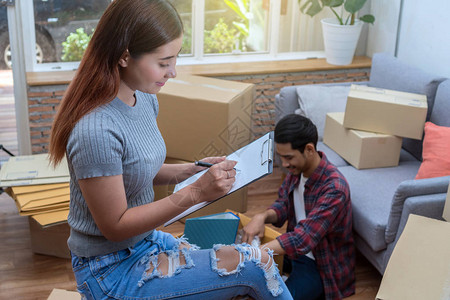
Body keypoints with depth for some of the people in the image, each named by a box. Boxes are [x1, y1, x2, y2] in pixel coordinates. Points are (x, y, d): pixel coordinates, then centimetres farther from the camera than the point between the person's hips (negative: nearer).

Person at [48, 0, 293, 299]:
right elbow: (115, 226, -21)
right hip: (111, 271, -8)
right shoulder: (96, 131, -29)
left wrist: (194, 170, -6)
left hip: (147, 239, 8)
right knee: (255, 265, -14)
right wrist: (195, 192, -26)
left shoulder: (146, 100, -3)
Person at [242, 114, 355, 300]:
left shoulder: (334, 188, -30)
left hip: (322, 266, -7)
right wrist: (262, 217, -20)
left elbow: (303, 239, -35)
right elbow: (283, 205, 4)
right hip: (292, 249, 7)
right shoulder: (297, 169, -6)